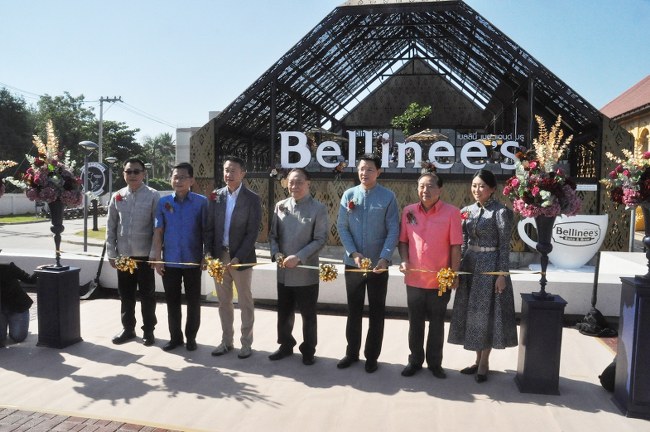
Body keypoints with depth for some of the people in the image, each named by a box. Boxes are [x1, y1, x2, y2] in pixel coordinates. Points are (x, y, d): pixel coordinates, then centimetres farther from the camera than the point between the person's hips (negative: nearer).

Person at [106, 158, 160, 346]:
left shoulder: (153, 196, -6)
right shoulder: (117, 197, 5)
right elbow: (110, 227, 8)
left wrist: (154, 254, -10)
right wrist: (111, 253, 4)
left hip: (144, 255, -3)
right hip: (123, 255, 4)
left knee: (147, 295, 7)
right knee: (125, 294, 14)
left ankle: (148, 331, 21)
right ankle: (128, 329, 29)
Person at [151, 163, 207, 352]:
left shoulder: (201, 202, -5)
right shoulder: (163, 202, 2)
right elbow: (158, 231, 3)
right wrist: (157, 258, -2)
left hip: (193, 261, -2)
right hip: (170, 261, 2)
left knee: (193, 301, 8)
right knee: (172, 301, 11)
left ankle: (191, 337, 24)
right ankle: (175, 336, 26)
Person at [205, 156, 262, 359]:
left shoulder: (252, 199, -8)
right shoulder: (215, 196, 4)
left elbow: (252, 232, -11)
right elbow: (209, 228, 5)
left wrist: (238, 258, -17)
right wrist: (209, 254, -5)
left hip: (241, 257, -4)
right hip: (219, 256, 4)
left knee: (245, 302, 8)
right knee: (224, 302, 14)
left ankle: (246, 343, 20)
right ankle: (226, 340, 27)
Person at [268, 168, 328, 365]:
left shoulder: (318, 209, -7)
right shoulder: (280, 206, 6)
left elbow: (320, 239, -11)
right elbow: (273, 235, 9)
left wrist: (298, 257, -19)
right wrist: (276, 253, -9)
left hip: (306, 272, -4)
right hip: (283, 272, 4)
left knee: (308, 314, 9)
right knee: (284, 312, 17)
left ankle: (308, 350, 26)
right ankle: (286, 345, 35)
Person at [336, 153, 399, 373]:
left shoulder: (388, 197, -6)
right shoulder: (348, 195, 1)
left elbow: (393, 231, -8)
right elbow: (342, 227, 0)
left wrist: (384, 258, -19)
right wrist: (353, 253, -12)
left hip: (378, 264, -2)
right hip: (352, 263, 2)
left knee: (376, 311, 10)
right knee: (353, 309, 14)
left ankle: (371, 356, 24)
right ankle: (352, 352, 29)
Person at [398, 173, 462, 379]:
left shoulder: (451, 212, -8)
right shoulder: (408, 211, 2)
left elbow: (455, 246, -6)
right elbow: (403, 241, 8)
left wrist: (454, 274, -7)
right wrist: (404, 261, -7)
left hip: (440, 280, -2)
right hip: (414, 278, 3)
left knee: (437, 324, 12)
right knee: (415, 323, 14)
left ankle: (435, 363, 28)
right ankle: (415, 360, 29)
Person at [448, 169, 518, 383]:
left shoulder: (500, 212, -9)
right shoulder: (467, 211, 8)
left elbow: (504, 245, -10)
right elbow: (462, 243, 11)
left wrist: (502, 274, -14)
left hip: (490, 265, -6)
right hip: (470, 264, 6)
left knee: (487, 313, 2)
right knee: (471, 312, 11)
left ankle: (484, 363, 17)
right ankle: (478, 360, 25)